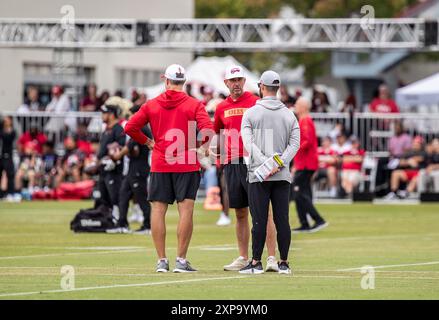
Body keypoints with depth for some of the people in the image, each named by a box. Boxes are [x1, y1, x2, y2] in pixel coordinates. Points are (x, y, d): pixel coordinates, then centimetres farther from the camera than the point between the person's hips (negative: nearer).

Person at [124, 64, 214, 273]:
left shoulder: (152, 105, 5)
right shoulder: (194, 105, -2)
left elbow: (130, 127, 1)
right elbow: (207, 130, -13)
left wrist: (146, 142, 14)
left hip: (159, 164, 2)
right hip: (187, 164, -2)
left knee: (158, 210, 6)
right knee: (186, 210, -2)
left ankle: (161, 261, 4)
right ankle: (181, 260, -7)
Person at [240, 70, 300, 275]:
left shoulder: (251, 113, 1)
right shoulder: (289, 115, 10)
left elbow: (248, 143, -10)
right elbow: (295, 143, 0)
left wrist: (266, 164, -15)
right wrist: (279, 164, -8)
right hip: (282, 175, 3)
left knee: (259, 220, -2)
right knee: (282, 220, 3)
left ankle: (256, 263, -2)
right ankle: (284, 263, 4)